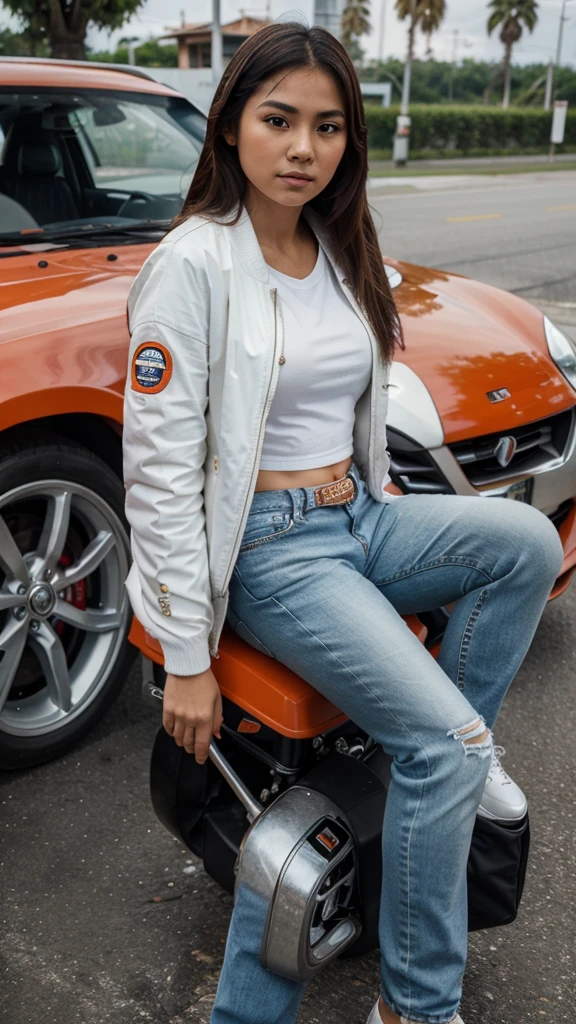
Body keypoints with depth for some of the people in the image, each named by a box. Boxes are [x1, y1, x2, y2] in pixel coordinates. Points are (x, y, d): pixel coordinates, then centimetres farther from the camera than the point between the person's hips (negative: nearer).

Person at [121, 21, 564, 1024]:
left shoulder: (342, 255, 8)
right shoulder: (194, 264, -15)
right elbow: (160, 470, -18)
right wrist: (187, 662, -17)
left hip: (357, 517, 7)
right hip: (265, 547, -7)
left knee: (526, 539, -14)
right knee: (440, 738, -18)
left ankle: (463, 746, 4)